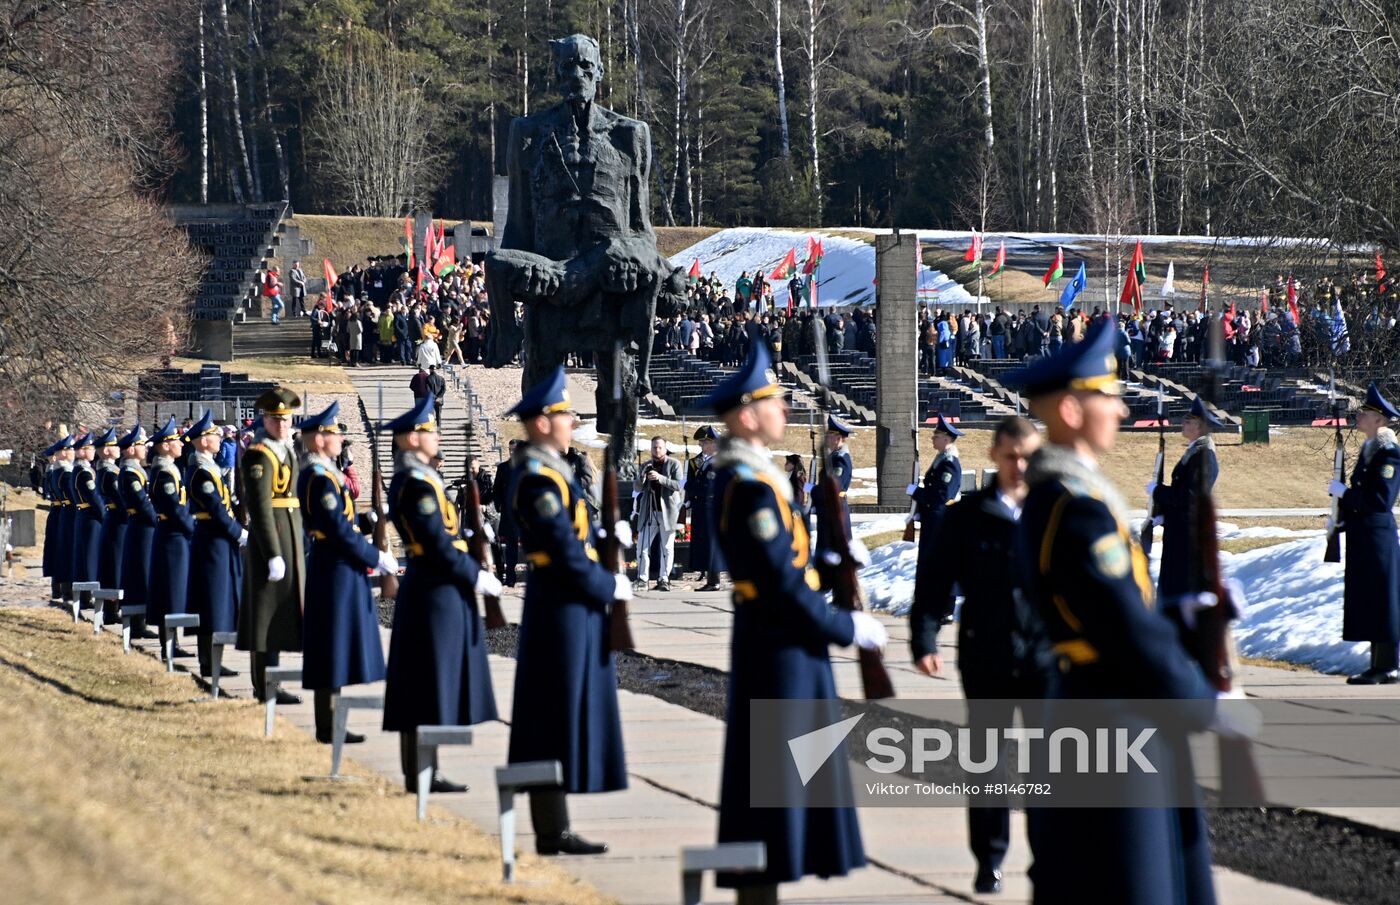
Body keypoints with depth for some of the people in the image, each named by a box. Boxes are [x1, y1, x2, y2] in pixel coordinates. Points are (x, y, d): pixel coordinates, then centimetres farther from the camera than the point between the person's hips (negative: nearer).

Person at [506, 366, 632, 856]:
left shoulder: (543, 470, 14)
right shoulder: (540, 479, -19)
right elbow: (566, 553, -21)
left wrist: (605, 534, 6)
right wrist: (610, 587, -11)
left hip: (559, 607, 10)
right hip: (564, 608, -10)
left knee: (554, 717, 12)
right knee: (560, 715, -6)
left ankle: (551, 828, 16)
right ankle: (553, 832, -3)